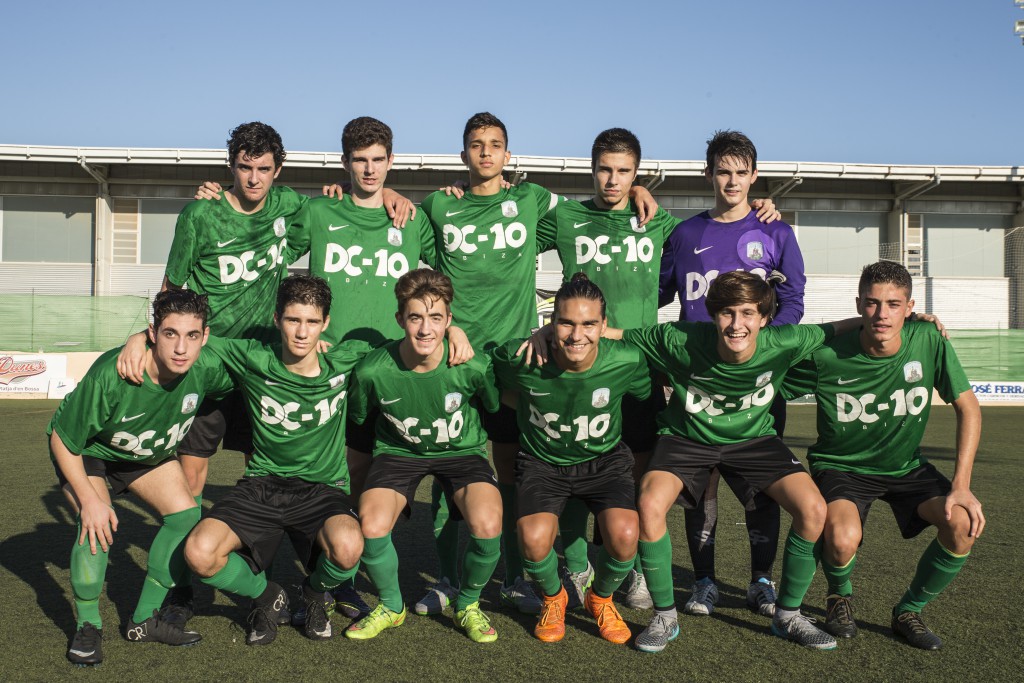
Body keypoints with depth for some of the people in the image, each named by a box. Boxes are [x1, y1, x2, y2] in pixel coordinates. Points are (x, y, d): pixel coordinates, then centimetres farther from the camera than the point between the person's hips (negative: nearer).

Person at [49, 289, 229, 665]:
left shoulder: (208, 368, -28)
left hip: (150, 452, 5)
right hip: (86, 450, -4)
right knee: (98, 525, -26)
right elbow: (62, 439, -26)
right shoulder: (110, 376, -41)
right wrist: (88, 499, -29)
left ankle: (145, 619, 8)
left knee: (186, 514, -9)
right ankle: (87, 624, -3)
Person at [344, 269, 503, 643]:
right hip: (399, 452, 1)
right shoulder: (373, 370, -22)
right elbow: (355, 420, -1)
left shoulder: (473, 366, -23)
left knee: (487, 526, -27)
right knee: (371, 527, -26)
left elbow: (497, 408, 0)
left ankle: (468, 605, 7)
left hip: (461, 449, 0)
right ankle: (391, 606, 8)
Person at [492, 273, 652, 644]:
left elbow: (651, 397, 0)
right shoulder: (521, 359, -24)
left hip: (604, 460, 1)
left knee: (624, 536, -25)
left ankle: (601, 599, 12)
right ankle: (553, 598, 12)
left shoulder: (626, 361, -22)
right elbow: (500, 389, 2)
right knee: (534, 540, -27)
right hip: (542, 461, 0)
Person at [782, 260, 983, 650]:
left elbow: (967, 406, -9)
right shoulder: (826, 357, -22)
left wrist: (961, 485, -14)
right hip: (842, 467, -3)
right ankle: (840, 596, 8)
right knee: (843, 540, -32)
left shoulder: (929, 343, -17)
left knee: (964, 523, -23)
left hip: (907, 466, 3)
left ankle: (908, 611, 5)